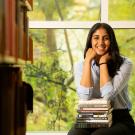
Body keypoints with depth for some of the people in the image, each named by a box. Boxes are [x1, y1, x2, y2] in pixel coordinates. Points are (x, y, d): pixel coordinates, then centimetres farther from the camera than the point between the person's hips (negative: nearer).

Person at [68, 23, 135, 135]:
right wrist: (88, 60, -9)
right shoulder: (81, 65, 5)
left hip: (119, 120, -2)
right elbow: (85, 96, -13)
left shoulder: (125, 63, -3)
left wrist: (103, 62, -8)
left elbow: (108, 95, -16)